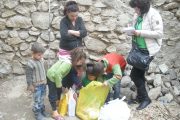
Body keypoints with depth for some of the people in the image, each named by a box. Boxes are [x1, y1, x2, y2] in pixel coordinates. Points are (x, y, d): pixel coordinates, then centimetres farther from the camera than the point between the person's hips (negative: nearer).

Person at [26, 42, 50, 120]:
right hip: (37, 85, -6)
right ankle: (37, 113, 22)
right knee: (37, 99, 5)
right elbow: (28, 76, -17)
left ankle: (42, 109, 36)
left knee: (42, 97, 19)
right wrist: (30, 86, -13)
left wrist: (46, 79, 19)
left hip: (44, 83, 7)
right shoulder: (30, 64, -22)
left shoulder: (41, 59, -1)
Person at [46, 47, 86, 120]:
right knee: (53, 96, 1)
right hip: (52, 77, -9)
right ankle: (55, 113, 12)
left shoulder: (70, 59, -1)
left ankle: (57, 103, 46)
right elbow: (58, 73, -35)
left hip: (54, 76, 9)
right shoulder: (67, 64, -31)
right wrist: (58, 84, -21)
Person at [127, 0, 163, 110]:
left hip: (148, 50, -8)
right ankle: (140, 97, 31)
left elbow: (159, 33, -18)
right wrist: (133, 32, -3)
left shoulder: (154, 15, -15)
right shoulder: (138, 16, 9)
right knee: (140, 74, 15)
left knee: (134, 74, -7)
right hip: (139, 49, 8)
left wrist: (141, 33, -23)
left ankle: (146, 98, 11)